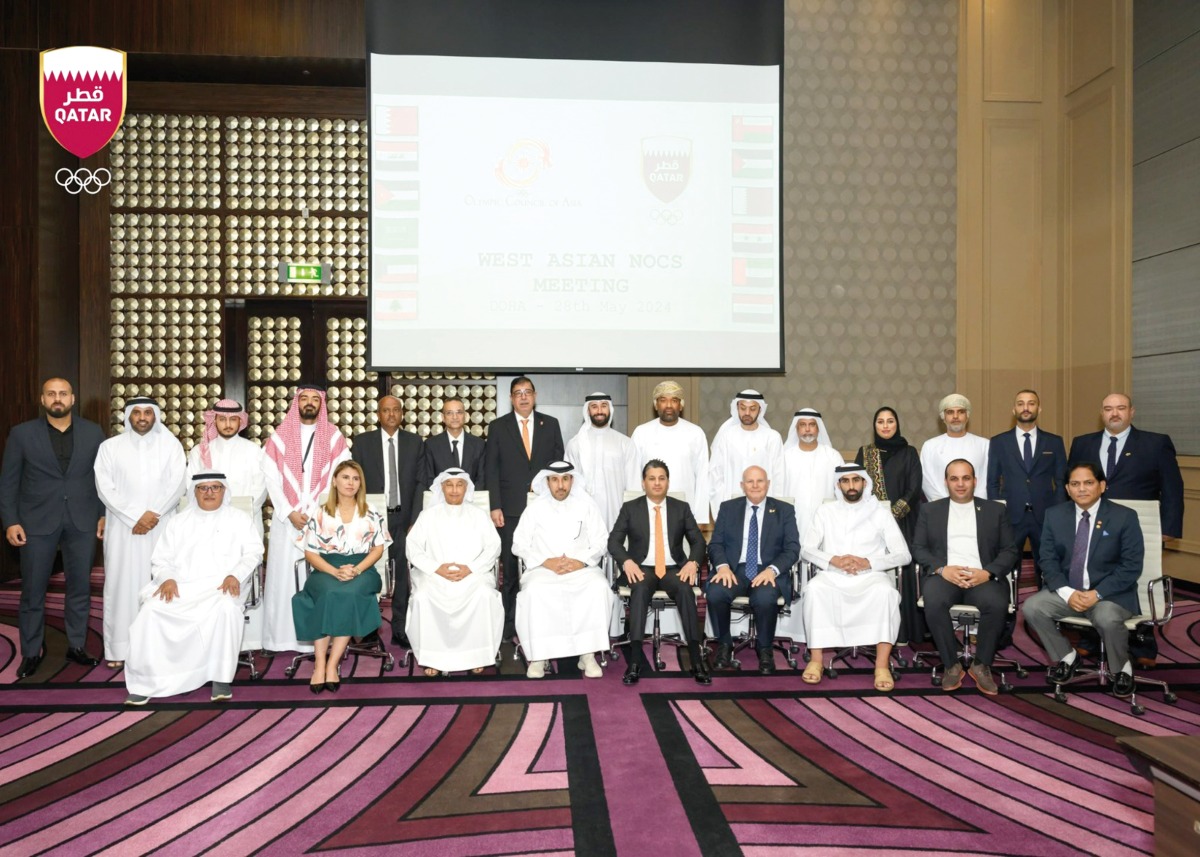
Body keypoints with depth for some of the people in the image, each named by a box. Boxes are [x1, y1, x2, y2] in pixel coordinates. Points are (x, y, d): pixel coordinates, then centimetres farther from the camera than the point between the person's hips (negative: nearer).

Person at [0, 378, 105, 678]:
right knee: (33, 590, 5)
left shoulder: (93, 432, 4)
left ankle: (76, 646, 21)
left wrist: (104, 514, 2)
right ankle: (32, 652, 19)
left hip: (82, 521, 1)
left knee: (80, 587, 8)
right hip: (37, 522, -1)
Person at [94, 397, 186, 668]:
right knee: (122, 584, 1)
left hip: (161, 528, 0)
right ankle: (119, 647, 7)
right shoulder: (110, 447, 6)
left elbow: (176, 484, -2)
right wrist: (134, 517, -10)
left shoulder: (171, 446, 6)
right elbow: (105, 488, -2)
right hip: (123, 528, 0)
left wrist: (152, 514, -13)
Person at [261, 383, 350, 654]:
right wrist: (289, 512, -8)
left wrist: (316, 513, -9)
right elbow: (271, 478, 2)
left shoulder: (334, 437, 5)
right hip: (287, 518, 1)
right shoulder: (280, 436, 7)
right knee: (284, 574, 0)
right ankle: (284, 637, 6)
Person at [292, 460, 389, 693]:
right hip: (326, 570, 0)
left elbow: (378, 548, 6)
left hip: (361, 570, 0)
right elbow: (310, 553, 4)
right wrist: (335, 571, -14)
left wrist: (356, 570, -13)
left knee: (349, 594, -35)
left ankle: (332, 665, -31)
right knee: (330, 593, -35)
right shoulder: (320, 514, 11)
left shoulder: (372, 514, 12)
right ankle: (319, 664, -34)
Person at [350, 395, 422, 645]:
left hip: (402, 517, 1)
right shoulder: (362, 441, 3)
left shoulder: (414, 442, 5)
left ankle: (400, 629, 14)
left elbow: (419, 483, 3)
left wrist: (415, 519, -4)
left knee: (402, 574, 5)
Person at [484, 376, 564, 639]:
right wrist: (495, 506, -4)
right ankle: (509, 622, 11)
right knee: (509, 568, 3)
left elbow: (559, 463, 9)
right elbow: (491, 469, 3)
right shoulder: (498, 427, 6)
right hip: (510, 509, -1)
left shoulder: (550, 424, 9)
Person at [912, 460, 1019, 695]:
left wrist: (987, 572, -11)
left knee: (997, 604, -33)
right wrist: (942, 569, -12)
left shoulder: (995, 510, 16)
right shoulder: (930, 510, 16)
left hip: (983, 577, 0)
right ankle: (951, 665, -13)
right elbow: (918, 548, 8)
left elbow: (1010, 550, 8)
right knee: (934, 603, -34)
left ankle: (982, 665, -10)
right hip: (944, 575, 0)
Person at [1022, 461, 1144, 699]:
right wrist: (1067, 593, -15)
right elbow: (1048, 559, 2)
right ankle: (1066, 656, 6)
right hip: (1067, 590, 4)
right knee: (1032, 607, -21)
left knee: (1108, 619, -35)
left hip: (1111, 593, -3)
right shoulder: (1055, 514, 3)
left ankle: (1121, 668, -1)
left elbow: (1132, 566, -10)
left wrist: (1097, 594, -20)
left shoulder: (1124, 517, -6)